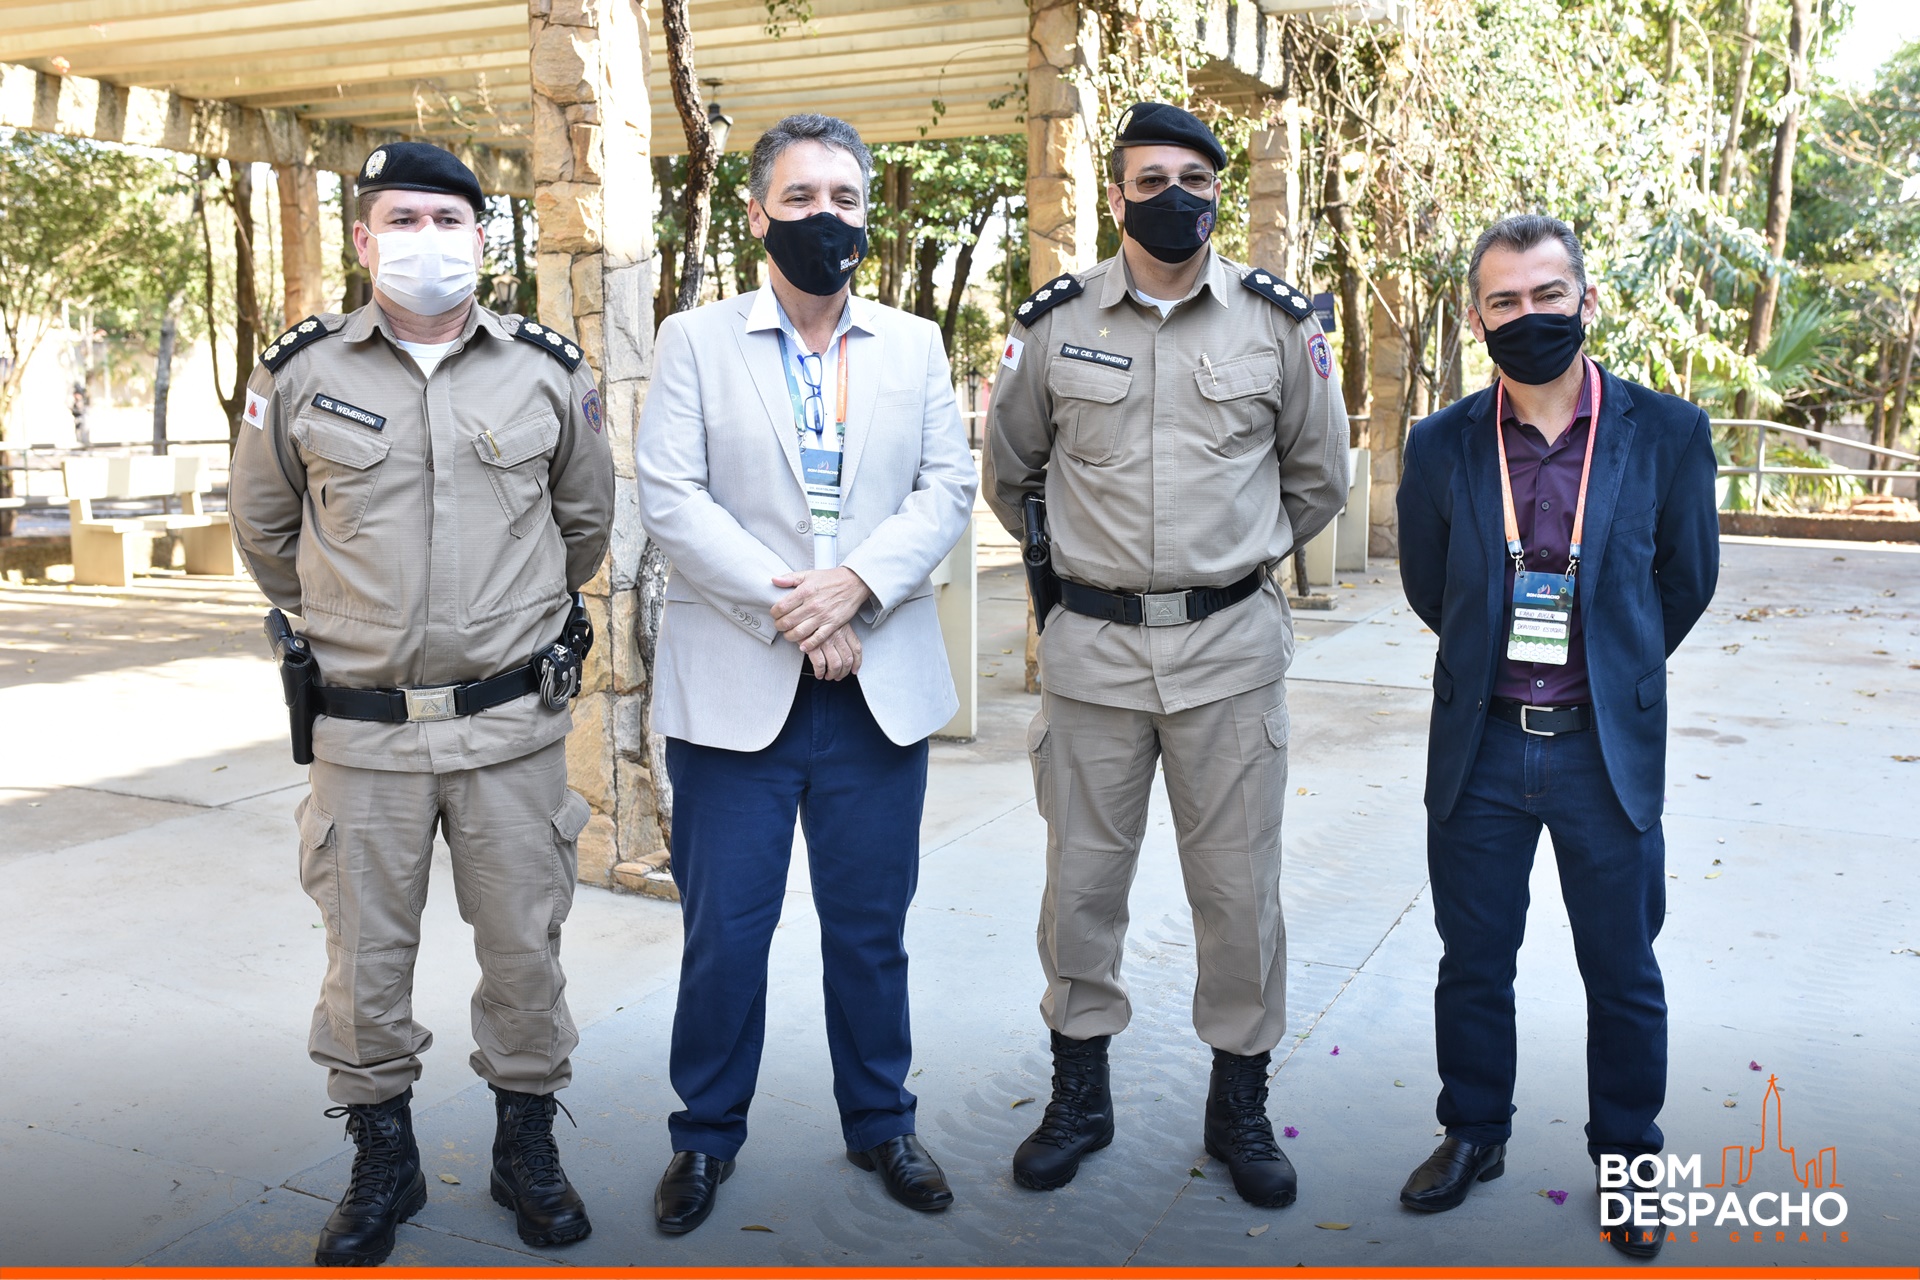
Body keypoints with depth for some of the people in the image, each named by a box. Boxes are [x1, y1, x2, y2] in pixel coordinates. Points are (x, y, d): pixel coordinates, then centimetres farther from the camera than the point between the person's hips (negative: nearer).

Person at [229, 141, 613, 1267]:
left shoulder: (550, 372, 2)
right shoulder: (302, 374, 1)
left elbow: (585, 519, 16)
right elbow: (265, 527, 15)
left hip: (512, 723, 0)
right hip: (362, 727, 0)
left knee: (525, 943, 9)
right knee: (365, 957, 9)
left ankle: (528, 1146, 28)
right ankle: (384, 1162, 28)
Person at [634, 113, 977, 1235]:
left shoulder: (916, 346, 11)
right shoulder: (696, 341, 4)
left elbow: (949, 489, 2)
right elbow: (669, 495, -6)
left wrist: (855, 584, -15)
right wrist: (785, 608, -15)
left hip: (881, 685, 2)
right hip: (736, 685, -2)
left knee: (872, 927, 12)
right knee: (724, 931, 5)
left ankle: (881, 1122, 30)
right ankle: (707, 1133, 25)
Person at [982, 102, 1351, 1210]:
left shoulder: (1279, 321, 2)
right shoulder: (1056, 322, 2)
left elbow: (1318, 477, 15)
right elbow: (1012, 473, 17)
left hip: (1232, 645, 0)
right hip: (1093, 644, 1)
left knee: (1239, 886, 6)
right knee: (1082, 881, 8)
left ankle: (1241, 1103, 24)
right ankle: (1081, 1092, 26)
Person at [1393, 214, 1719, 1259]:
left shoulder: (1666, 433, -6)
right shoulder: (1442, 445, -3)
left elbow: (1686, 582, 7)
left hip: (1607, 749, -1)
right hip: (1480, 749, 1)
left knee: (1622, 975, 12)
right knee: (1472, 964, 14)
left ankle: (1627, 1158, 31)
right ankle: (1474, 1134, 34)